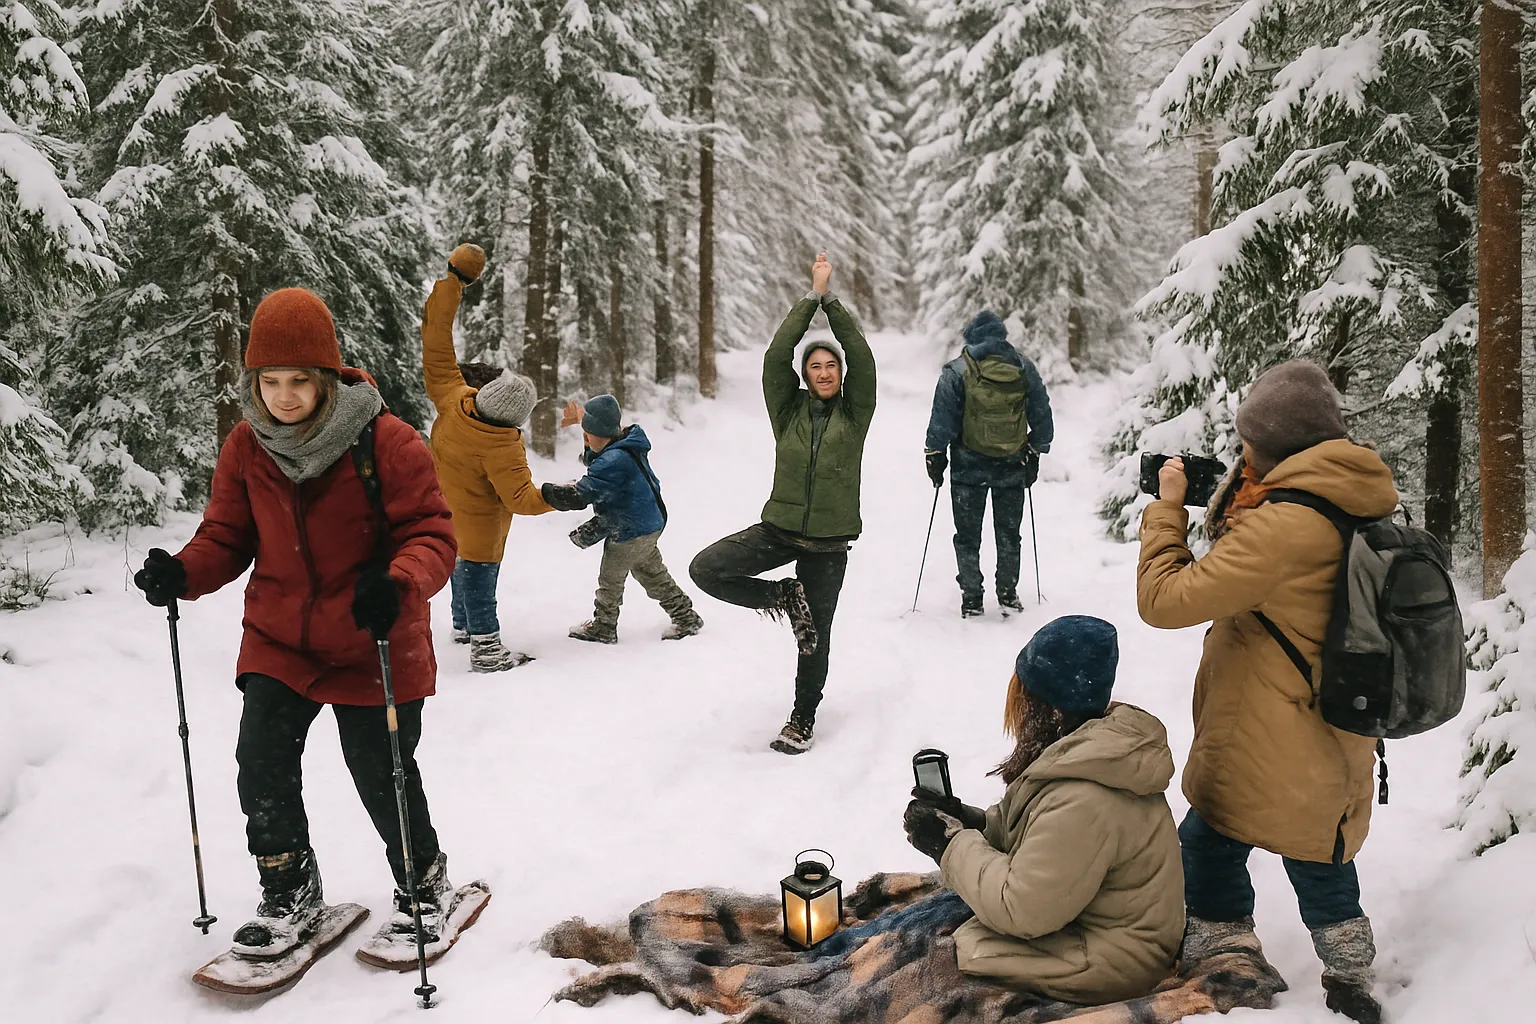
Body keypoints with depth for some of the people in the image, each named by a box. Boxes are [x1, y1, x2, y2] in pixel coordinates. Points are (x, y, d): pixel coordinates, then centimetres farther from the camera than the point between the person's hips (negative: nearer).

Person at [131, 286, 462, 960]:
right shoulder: (245, 447, -3)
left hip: (373, 644, -4)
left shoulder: (387, 443, -16)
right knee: (261, 764, -4)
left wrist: (399, 584, -37)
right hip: (279, 639, 4)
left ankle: (424, 883, 31)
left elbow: (431, 533, -16)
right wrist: (181, 573, -15)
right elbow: (227, 537, 6)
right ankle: (291, 892, 21)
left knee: (383, 776, 4)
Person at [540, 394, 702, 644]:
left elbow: (580, 495, -32)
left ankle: (602, 628, 26)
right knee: (653, 574, 22)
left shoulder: (614, 461, -30)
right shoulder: (628, 446, 1)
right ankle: (686, 618, 28)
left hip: (630, 533, -10)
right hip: (650, 524, 10)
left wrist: (541, 492, -29)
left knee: (610, 579, 10)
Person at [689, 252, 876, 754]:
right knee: (705, 569, -16)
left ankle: (803, 717, 29)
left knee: (817, 636, 8)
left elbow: (862, 358, -9)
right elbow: (776, 355, -8)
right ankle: (785, 598, 3)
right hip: (780, 528, 1)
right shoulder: (788, 409, 3)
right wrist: (812, 297, -8)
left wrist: (831, 300, -8)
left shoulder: (855, 412, 2)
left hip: (828, 541, -1)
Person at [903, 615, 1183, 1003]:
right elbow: (1034, 830, 11)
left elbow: (1022, 909, -26)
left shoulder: (1084, 801, -32)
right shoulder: (1092, 746, -2)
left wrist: (951, 844, -16)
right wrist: (969, 821, -4)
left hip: (1103, 967, -9)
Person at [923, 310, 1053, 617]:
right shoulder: (1025, 369, 0)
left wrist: (935, 454, 2)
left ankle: (972, 598, 9)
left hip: (969, 465, -2)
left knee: (968, 535, 8)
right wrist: (1036, 452, 17)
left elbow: (942, 418, -8)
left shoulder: (957, 371, -9)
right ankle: (1008, 593, 20)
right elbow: (1042, 415, 7)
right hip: (1012, 465, 2)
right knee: (1008, 533, 16)